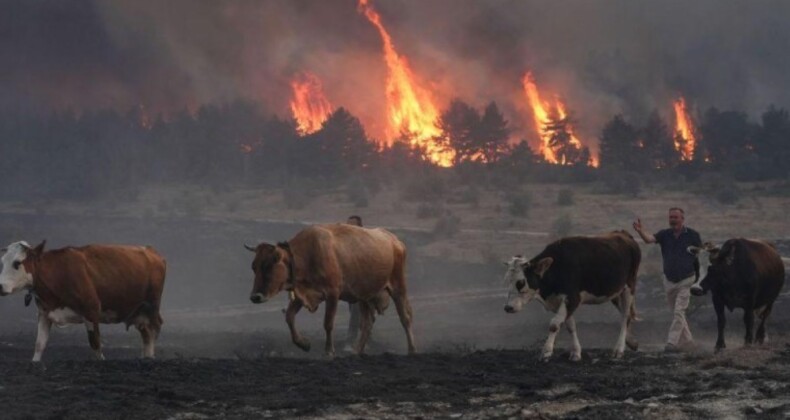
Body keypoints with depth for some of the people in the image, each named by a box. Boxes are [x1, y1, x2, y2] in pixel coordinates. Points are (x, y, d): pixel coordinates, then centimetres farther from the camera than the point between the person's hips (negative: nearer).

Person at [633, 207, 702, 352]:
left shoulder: (692, 235, -7)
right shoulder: (665, 234, -1)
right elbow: (649, 239, -19)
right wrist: (640, 231, -41)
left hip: (686, 280, -4)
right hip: (669, 280, 4)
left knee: (679, 312, -11)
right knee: (676, 312, 14)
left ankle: (672, 343, -13)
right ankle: (686, 339, 29)